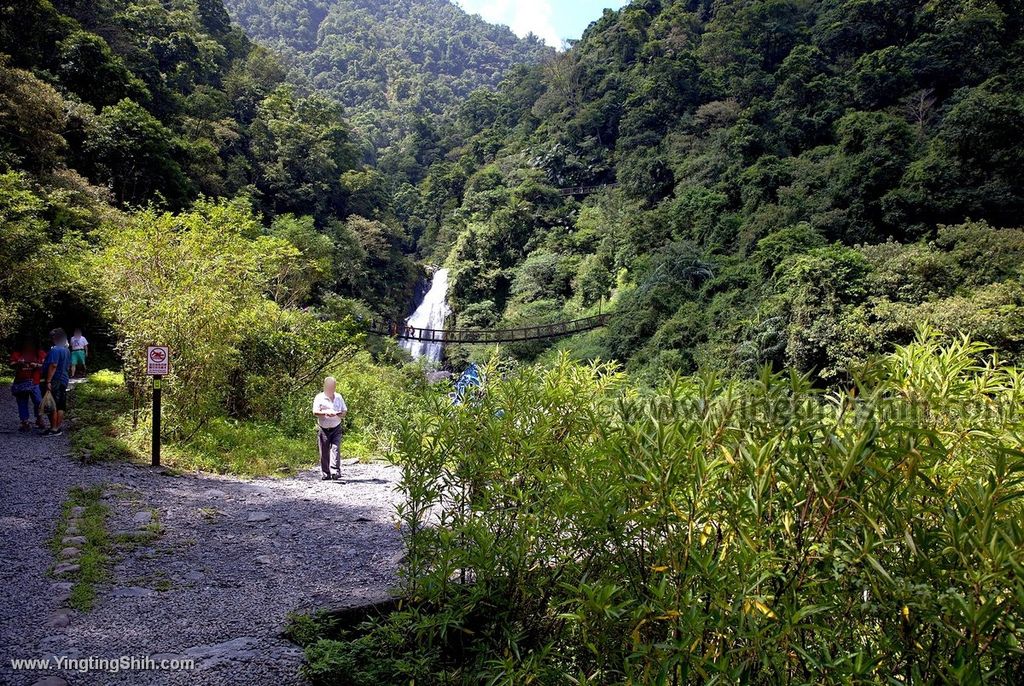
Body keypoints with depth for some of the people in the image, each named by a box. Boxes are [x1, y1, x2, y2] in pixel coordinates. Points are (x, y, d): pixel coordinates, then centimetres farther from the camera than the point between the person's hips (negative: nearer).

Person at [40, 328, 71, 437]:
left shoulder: (55, 350, -16)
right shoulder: (67, 351, 13)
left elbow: (53, 366, -23)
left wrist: (48, 381, -23)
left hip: (54, 381, -9)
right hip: (64, 380, 9)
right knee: (60, 405, 10)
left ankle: (54, 429, -4)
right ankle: (59, 427, 14)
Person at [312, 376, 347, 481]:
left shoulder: (339, 397, 11)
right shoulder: (319, 398, -1)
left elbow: (345, 410, 17)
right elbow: (315, 412, -10)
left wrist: (342, 414, -7)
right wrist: (326, 413, -26)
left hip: (336, 428, 2)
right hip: (324, 429, -2)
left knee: (336, 449, -13)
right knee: (324, 453, 2)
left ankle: (335, 471, -18)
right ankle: (325, 474, 10)